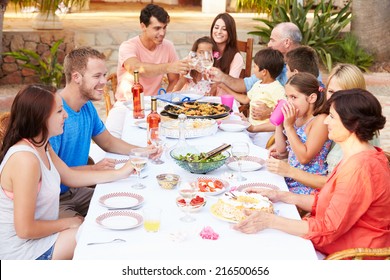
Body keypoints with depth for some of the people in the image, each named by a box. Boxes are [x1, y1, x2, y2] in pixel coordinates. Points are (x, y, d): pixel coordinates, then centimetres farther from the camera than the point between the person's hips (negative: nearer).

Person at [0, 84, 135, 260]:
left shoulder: (42, 147, 2)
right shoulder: (25, 159, -29)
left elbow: (71, 176, 15)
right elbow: (25, 229, -28)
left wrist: (120, 173, 11)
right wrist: (68, 223, -12)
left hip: (38, 230, 9)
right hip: (22, 251, -9)